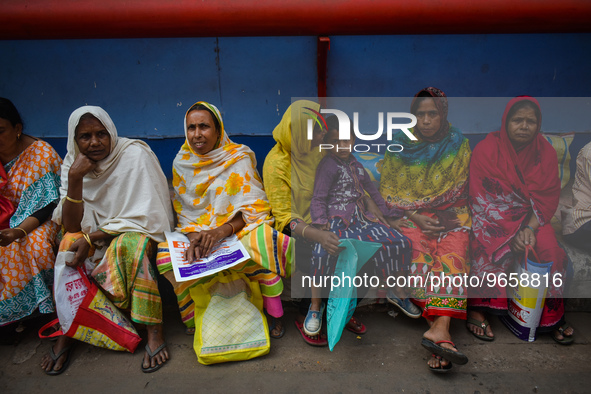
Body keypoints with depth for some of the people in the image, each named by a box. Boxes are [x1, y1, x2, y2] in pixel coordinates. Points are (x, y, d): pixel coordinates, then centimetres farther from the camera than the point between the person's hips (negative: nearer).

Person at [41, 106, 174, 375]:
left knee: (129, 244, -34)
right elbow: (72, 226, -10)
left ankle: (154, 331, -28)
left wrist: (92, 238, -24)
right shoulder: (72, 163, -3)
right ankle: (66, 333, -14)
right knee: (71, 242, -24)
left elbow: (143, 216, -18)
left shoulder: (135, 155, -16)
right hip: (95, 235, 4)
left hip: (137, 232, -4)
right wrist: (74, 178, -23)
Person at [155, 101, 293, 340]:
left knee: (262, 242, -36)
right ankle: (193, 321, -3)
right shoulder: (182, 163, 5)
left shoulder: (239, 159, -5)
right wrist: (194, 236, -19)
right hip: (197, 232, 3)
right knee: (165, 254, -25)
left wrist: (223, 231, -26)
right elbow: (184, 211, 4)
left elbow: (253, 207, -9)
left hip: (239, 230, -3)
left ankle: (275, 315, -14)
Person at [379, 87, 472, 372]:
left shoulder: (458, 145, 10)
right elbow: (387, 188, 3)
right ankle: (442, 330, -33)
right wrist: (416, 217, -9)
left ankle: (438, 329, -43)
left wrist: (418, 203, -8)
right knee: (420, 256, -29)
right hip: (410, 218, 0)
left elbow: (461, 191, 7)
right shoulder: (400, 145, 8)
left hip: (450, 217, 1)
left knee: (452, 257, -29)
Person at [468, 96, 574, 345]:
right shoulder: (485, 150, -12)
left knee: (550, 249, -23)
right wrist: (511, 233, -20)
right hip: (493, 218, -3)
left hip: (530, 217, 3)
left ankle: (552, 315, -4)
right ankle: (477, 309, -13)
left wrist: (530, 228, -19)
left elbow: (548, 196, -1)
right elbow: (482, 198, -14)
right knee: (493, 251, -31)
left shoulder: (546, 153, -1)